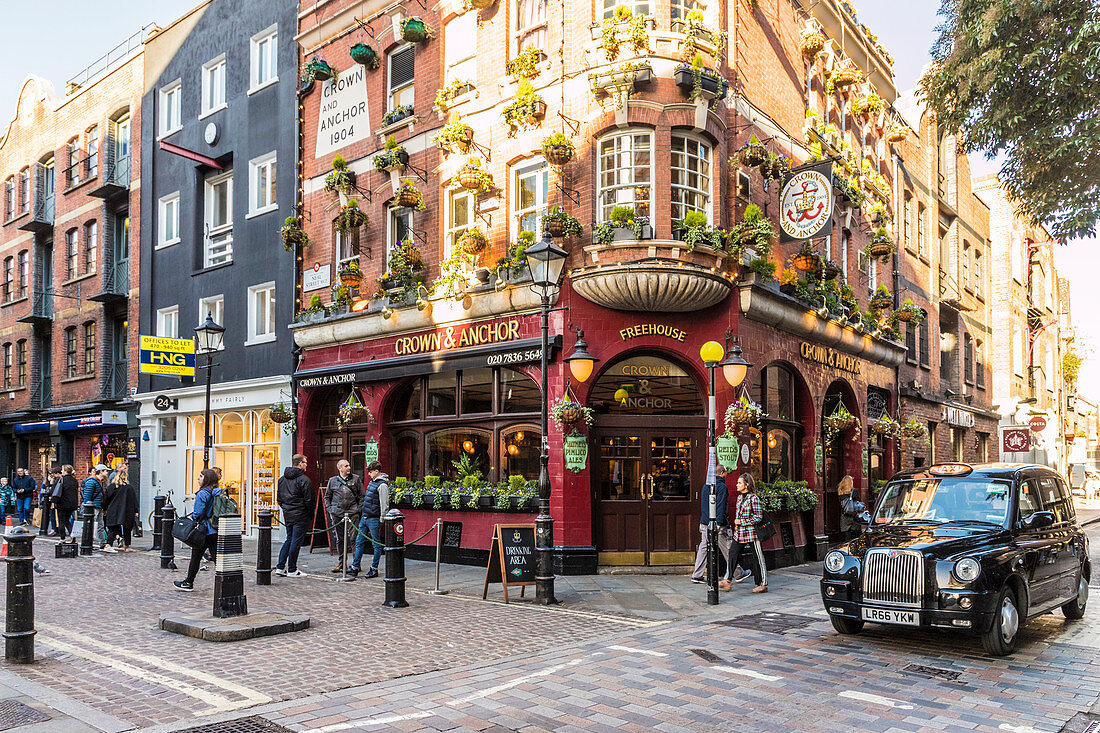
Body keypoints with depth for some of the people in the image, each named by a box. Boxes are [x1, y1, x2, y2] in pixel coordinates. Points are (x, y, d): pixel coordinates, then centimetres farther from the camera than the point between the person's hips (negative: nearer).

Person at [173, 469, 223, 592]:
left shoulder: (202, 494, -13)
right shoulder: (219, 493, 7)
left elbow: (198, 514, -16)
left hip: (204, 531, -6)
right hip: (217, 531, 6)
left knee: (195, 557, 10)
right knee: (217, 557, 4)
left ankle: (188, 583, 23)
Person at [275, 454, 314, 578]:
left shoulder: (282, 479, 10)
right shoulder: (304, 480, -14)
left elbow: (279, 498, 16)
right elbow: (308, 500, -14)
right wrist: (311, 515, -4)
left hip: (287, 515, 7)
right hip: (301, 515, -7)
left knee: (289, 539, 18)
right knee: (296, 542, -1)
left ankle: (280, 567, 16)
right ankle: (292, 570, 4)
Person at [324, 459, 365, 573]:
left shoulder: (356, 479, 7)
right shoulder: (332, 481, 11)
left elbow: (362, 495, 8)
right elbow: (327, 496, 20)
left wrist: (359, 508, -1)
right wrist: (329, 508, 8)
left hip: (352, 513, -2)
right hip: (337, 513, 2)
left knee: (354, 537, -7)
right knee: (339, 539, 9)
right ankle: (342, 562, 19)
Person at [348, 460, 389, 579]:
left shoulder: (382, 485, -15)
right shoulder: (372, 482, 12)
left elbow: (384, 505, -16)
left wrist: (381, 521, -15)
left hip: (374, 519, -9)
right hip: (364, 517, 9)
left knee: (376, 544, 2)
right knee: (359, 542, 10)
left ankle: (374, 569, 8)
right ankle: (354, 567, 16)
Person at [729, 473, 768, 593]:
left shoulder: (753, 498, -12)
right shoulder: (739, 497, 13)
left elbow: (758, 517, -14)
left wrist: (742, 522, -15)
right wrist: (736, 523, 21)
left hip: (751, 533, -8)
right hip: (739, 534, 8)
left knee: (756, 559, 0)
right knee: (733, 555, 3)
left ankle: (763, 584, 9)